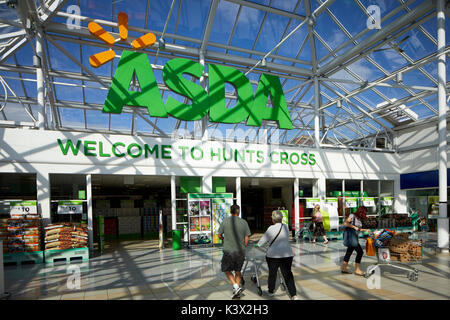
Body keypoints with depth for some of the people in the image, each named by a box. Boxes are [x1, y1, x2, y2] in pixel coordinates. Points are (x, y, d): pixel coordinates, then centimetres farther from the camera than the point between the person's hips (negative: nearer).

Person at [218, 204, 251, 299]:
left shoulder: (225, 221, -5)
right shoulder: (244, 222, -3)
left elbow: (219, 235, 2)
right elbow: (247, 238, -2)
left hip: (229, 251, -2)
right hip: (240, 251, 2)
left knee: (227, 270, 15)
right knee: (238, 270, 19)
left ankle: (236, 287, -1)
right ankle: (237, 292, 22)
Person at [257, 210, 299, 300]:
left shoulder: (271, 228, -13)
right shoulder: (286, 227, 3)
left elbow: (263, 240, -5)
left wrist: (258, 244, 15)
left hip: (273, 255, -3)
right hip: (287, 254, 3)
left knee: (272, 273, 15)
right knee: (288, 274, 10)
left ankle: (271, 291, 32)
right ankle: (294, 295, 3)